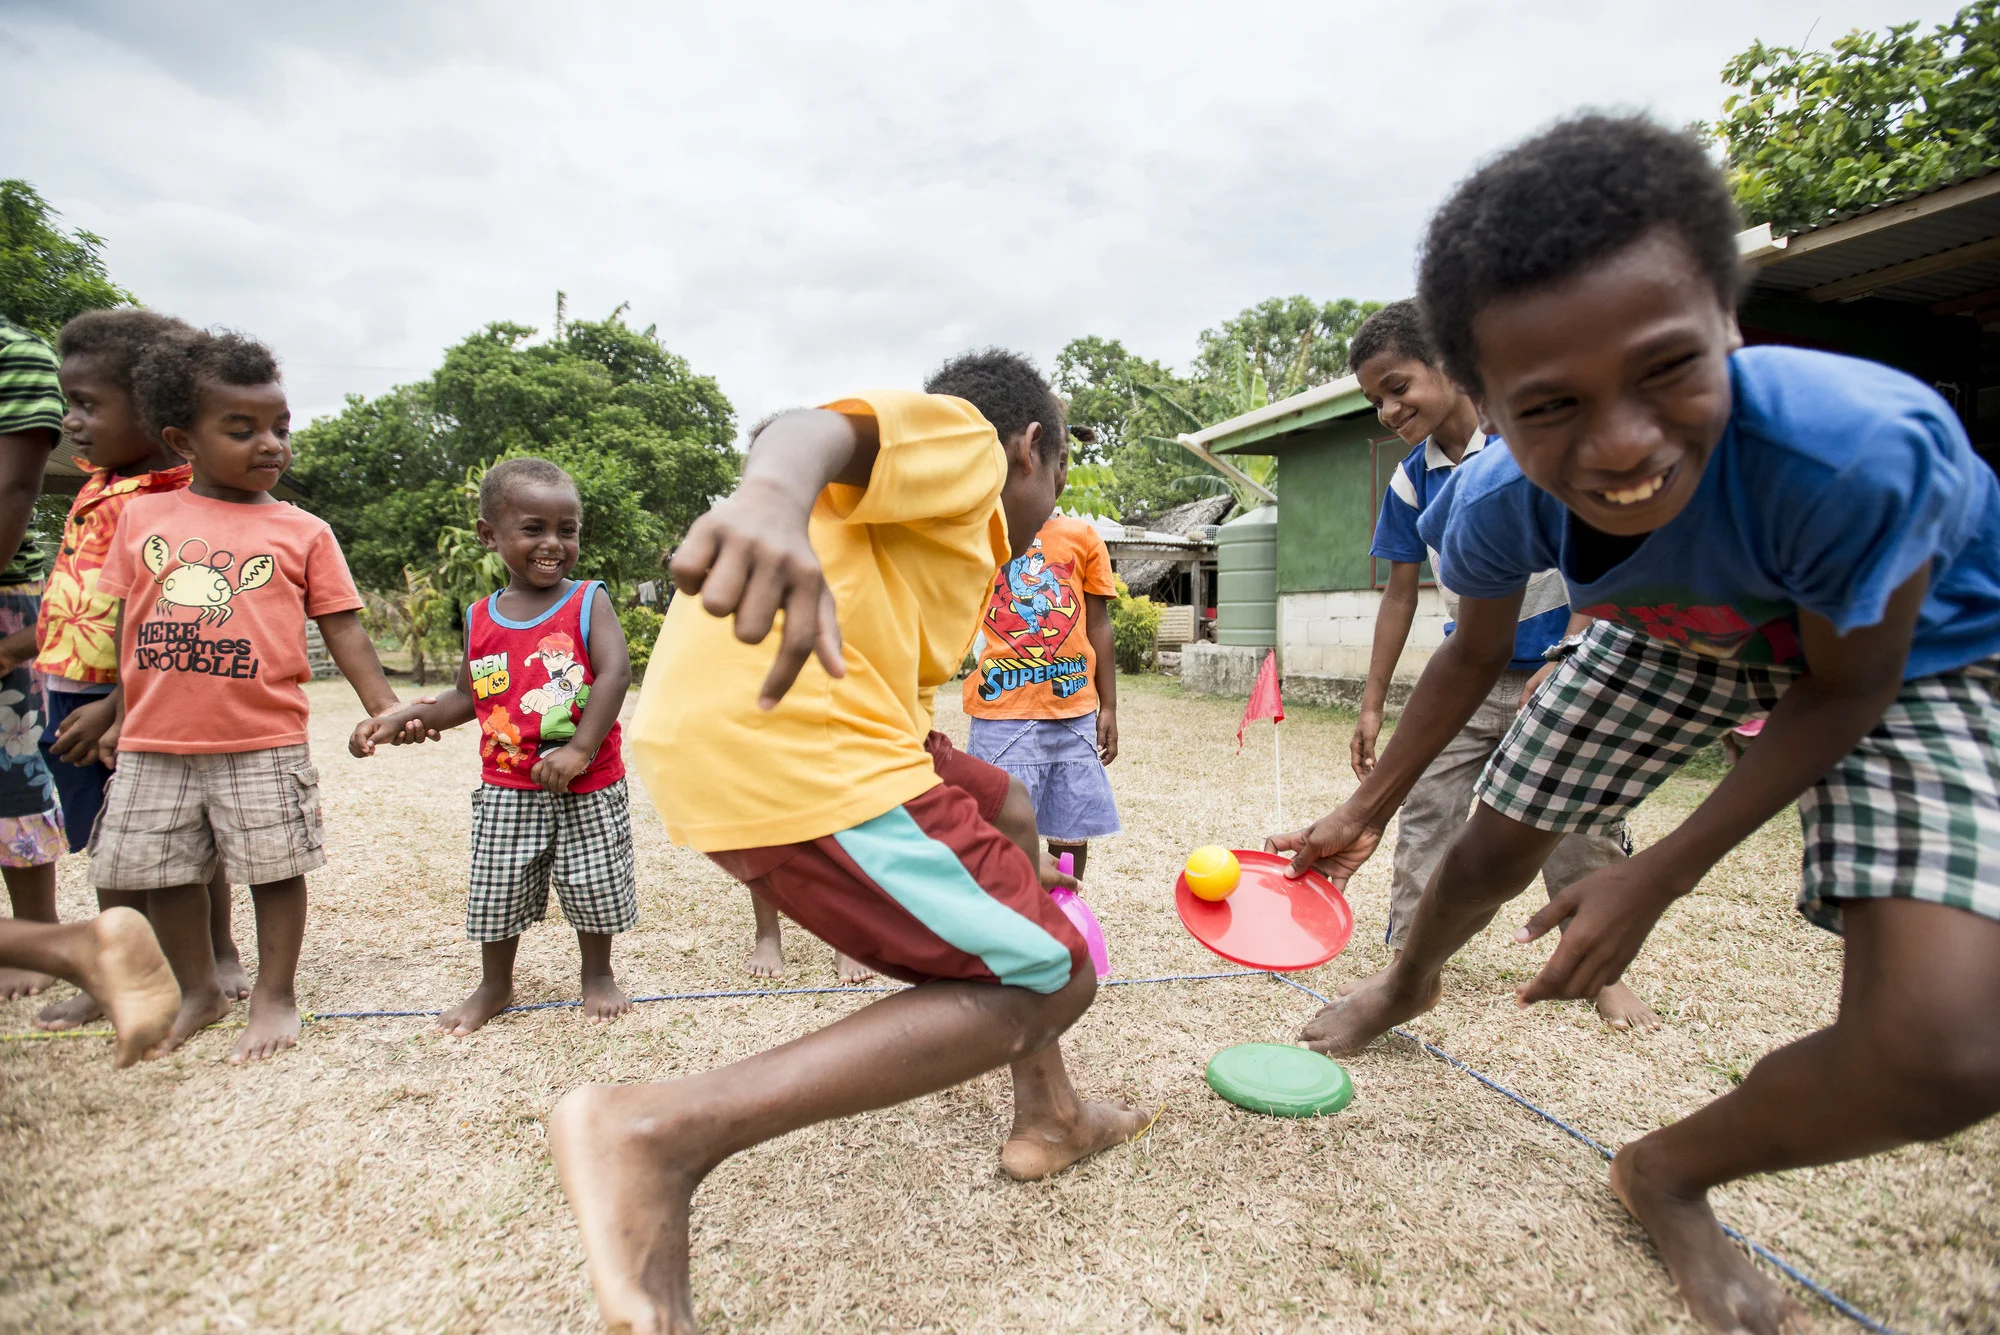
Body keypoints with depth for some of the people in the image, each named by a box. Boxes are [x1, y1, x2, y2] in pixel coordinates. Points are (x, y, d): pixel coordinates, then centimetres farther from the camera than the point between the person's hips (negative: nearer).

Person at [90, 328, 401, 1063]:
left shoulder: (303, 531, 0)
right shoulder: (143, 517, 7)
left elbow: (342, 627, -2)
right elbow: (128, 619, 13)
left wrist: (385, 707, -11)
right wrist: (124, 716, 14)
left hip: (263, 742, -3)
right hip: (154, 745, 4)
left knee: (274, 866, 4)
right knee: (161, 872, 14)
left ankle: (275, 996, 21)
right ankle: (199, 992, 34)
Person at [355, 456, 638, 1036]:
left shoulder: (588, 602, -8)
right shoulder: (481, 619, 5)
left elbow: (614, 673, -19)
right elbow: (467, 695, 15)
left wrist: (579, 750, -26)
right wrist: (403, 717, 1)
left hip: (589, 788, -3)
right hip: (506, 791, 3)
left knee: (594, 885, 8)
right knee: (497, 890, 12)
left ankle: (598, 975, 33)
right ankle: (494, 985, 35)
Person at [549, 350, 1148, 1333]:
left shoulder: (935, 537, 33)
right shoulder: (965, 437, 7)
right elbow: (827, 427, -16)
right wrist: (775, 497, -42)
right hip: (789, 746, -10)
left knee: (1009, 815, 26)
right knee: (1046, 984, -3)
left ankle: (1047, 1117, 34)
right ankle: (660, 1134, -11)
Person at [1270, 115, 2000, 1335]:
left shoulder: (1862, 448, -41)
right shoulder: (1493, 508, -29)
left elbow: (1845, 688, -22)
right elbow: (1476, 656, -6)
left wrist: (1656, 879, -23)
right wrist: (1368, 811, -1)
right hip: (1678, 638, 3)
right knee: (1492, 850, 9)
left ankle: (1668, 1173, 12)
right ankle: (1409, 986, 47)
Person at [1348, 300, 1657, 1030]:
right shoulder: (1410, 483, -1)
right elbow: (1400, 594, 5)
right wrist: (1371, 705, 4)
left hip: (1562, 663, -3)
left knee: (1583, 823, 5)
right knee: (1425, 807, -2)